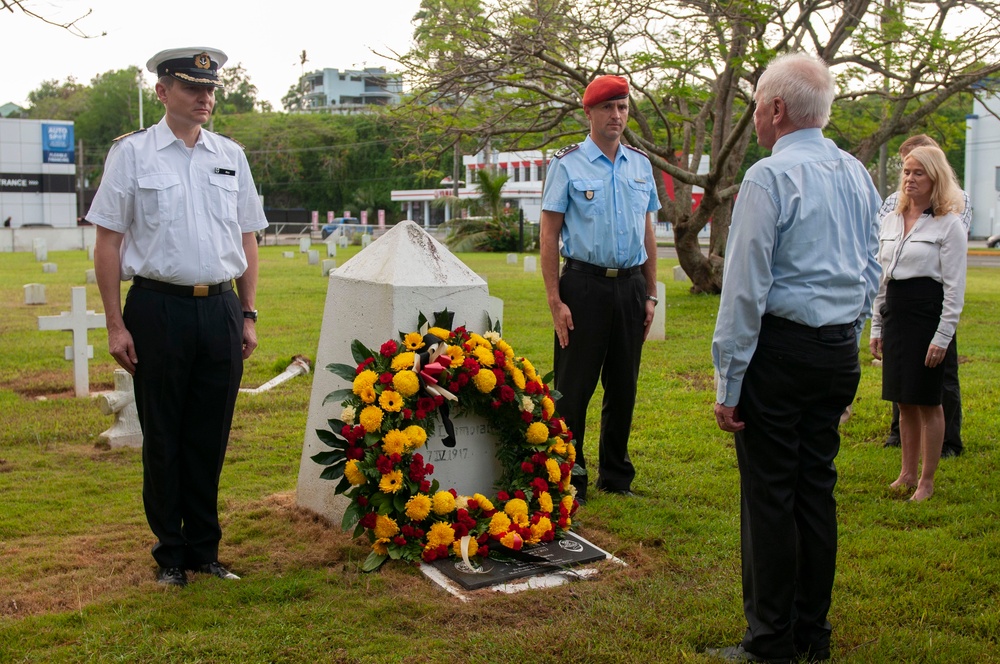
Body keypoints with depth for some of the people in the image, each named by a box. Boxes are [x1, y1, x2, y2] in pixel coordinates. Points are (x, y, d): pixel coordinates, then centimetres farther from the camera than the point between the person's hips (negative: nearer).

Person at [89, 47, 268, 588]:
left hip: (221, 309, 3)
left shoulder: (231, 156, 11)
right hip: (159, 306, -3)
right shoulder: (132, 152, 0)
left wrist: (248, 315, 8)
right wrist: (116, 325, -7)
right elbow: (108, 242, -2)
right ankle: (171, 554, 20)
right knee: (163, 437, 5)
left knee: (211, 437, 9)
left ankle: (204, 549, 23)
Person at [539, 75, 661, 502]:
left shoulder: (640, 165, 11)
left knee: (623, 386, 10)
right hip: (585, 284, -4)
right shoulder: (567, 164, -3)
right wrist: (555, 301, -10)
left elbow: (647, 233, 15)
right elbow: (549, 235, -4)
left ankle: (616, 476, 24)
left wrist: (650, 295, 10)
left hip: (630, 285, 4)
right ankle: (569, 479, 12)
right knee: (574, 387, 0)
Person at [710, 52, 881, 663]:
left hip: (780, 348, -8)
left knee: (769, 496, 1)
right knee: (817, 488, 14)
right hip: (840, 352, 8)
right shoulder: (859, 176, 12)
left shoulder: (770, 177, -13)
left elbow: (746, 289, -15)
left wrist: (729, 382, -11)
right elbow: (871, 275, 18)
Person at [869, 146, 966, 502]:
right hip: (895, 316, 6)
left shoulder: (949, 224, -6)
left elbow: (955, 286, -8)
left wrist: (943, 336, -13)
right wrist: (876, 327, 13)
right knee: (904, 401, 11)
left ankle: (926, 481, 12)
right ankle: (907, 474, 23)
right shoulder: (892, 220, 11)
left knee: (927, 402, 1)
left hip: (928, 316, -6)